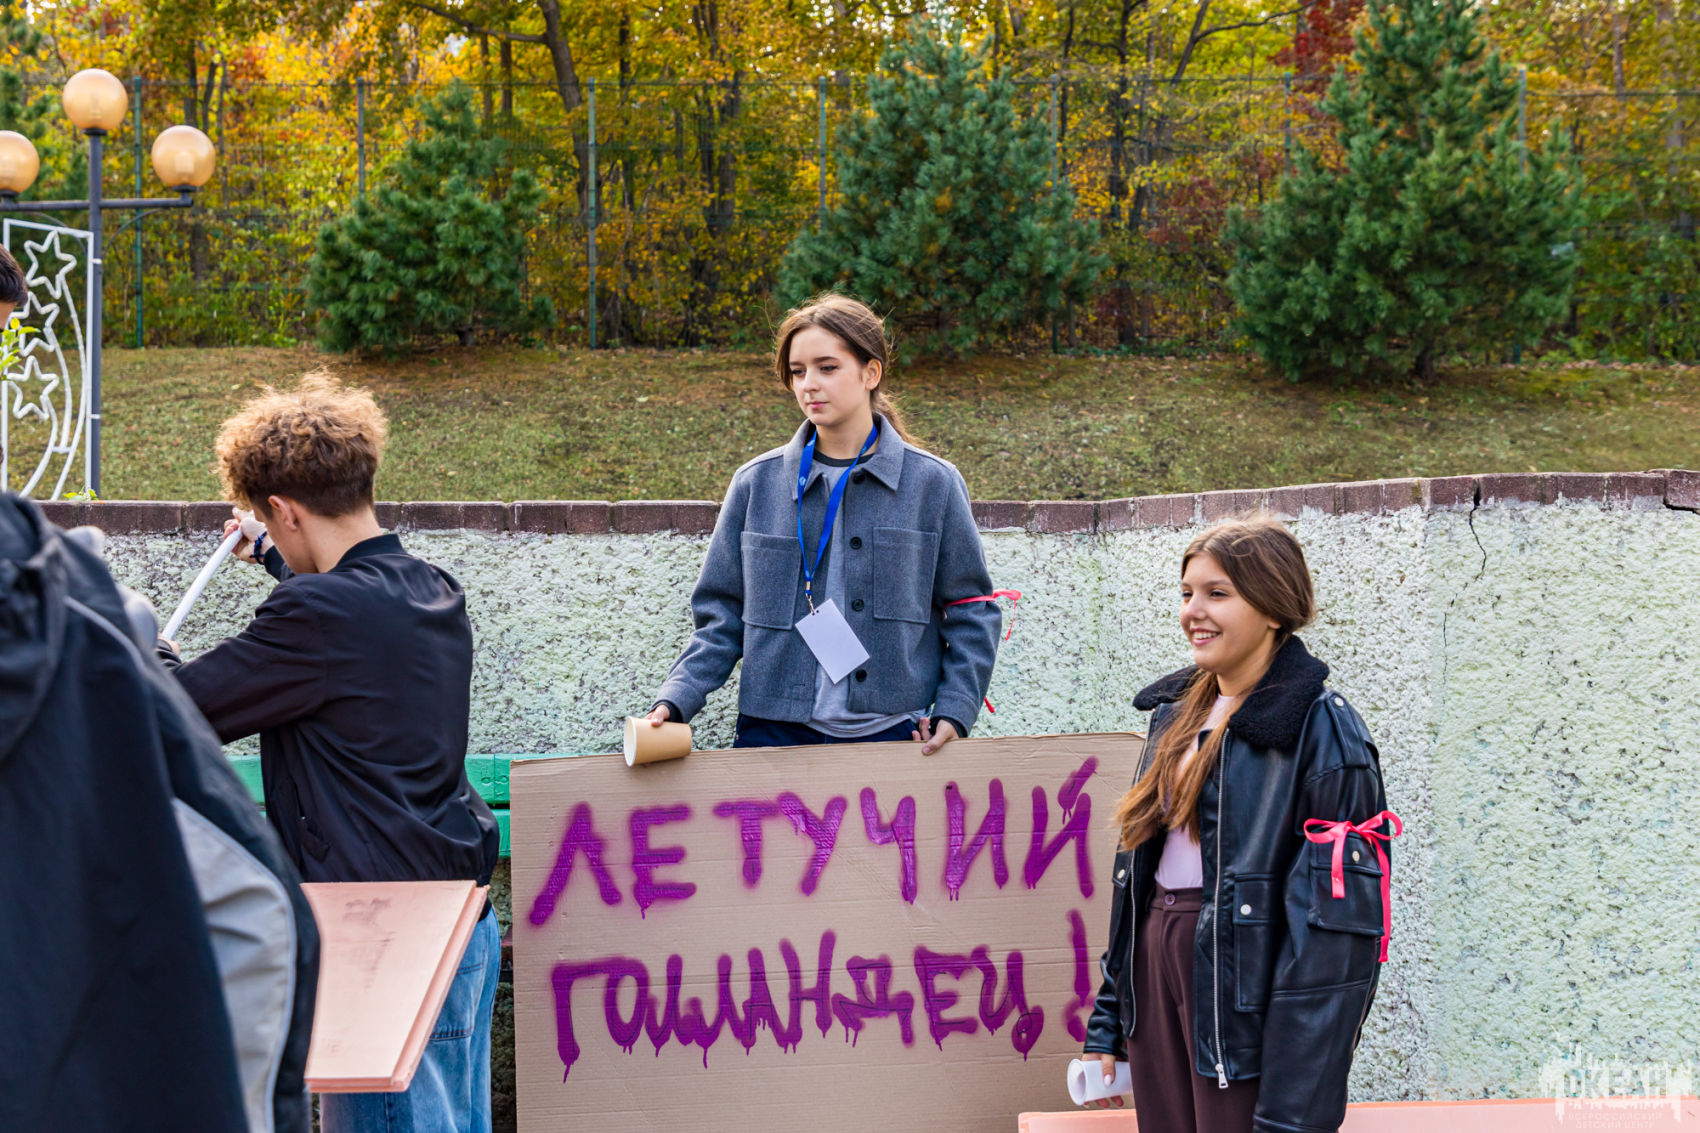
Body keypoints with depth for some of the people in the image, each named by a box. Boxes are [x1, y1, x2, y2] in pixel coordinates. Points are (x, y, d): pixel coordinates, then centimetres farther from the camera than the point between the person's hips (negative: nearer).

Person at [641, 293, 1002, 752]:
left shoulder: (932, 484, 2)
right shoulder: (756, 484, 5)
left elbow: (971, 611, 7)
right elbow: (722, 615, 8)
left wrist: (954, 712, -4)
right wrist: (676, 700, -5)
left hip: (894, 732, -1)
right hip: (775, 732, 1)